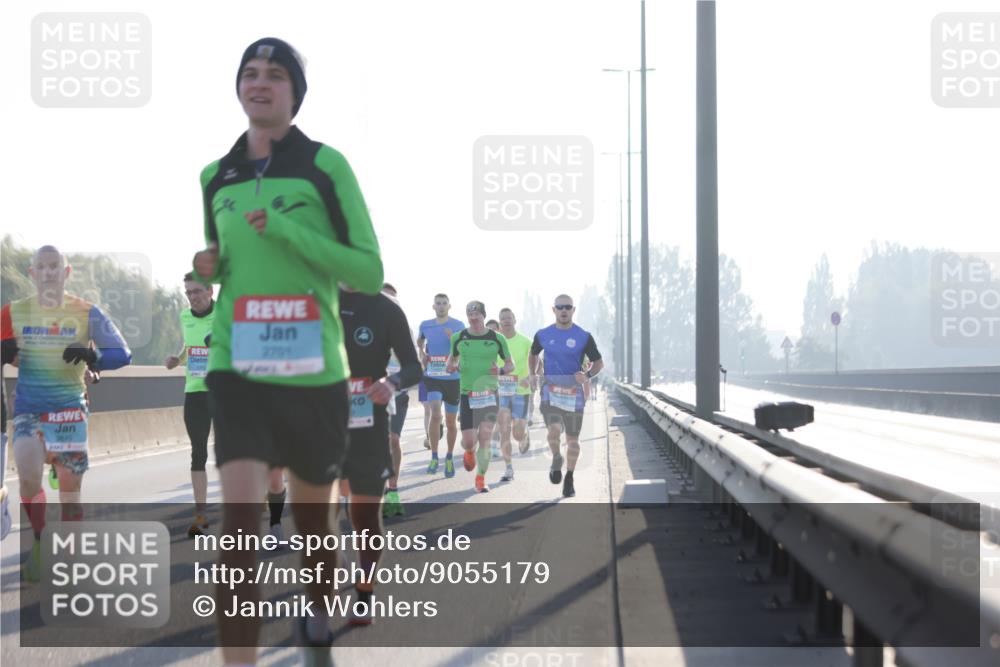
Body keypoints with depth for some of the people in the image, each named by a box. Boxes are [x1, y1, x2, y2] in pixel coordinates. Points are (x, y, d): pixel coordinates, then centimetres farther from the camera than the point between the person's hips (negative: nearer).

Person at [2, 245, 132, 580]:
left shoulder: (87, 314, -3)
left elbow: (122, 353, -6)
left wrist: (93, 357, -27)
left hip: (69, 410, 0)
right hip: (27, 410, 0)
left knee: (70, 490, 0)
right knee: (28, 475, -18)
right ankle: (40, 543, 7)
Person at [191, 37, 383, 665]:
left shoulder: (326, 166, -3)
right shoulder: (215, 177, 9)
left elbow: (370, 271, -7)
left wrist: (286, 231, -18)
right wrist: (207, 268, 1)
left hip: (314, 376, -1)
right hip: (239, 374, 1)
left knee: (313, 520, 16)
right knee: (239, 519, -17)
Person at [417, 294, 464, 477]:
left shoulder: (458, 326, -3)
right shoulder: (425, 325, 5)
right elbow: (419, 342, 26)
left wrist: (454, 339, -23)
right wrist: (421, 354, 8)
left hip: (453, 378, 0)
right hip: (433, 377, 0)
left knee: (451, 422, 9)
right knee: (435, 414, -20)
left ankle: (449, 459, 25)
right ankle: (434, 457, -13)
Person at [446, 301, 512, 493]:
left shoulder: (497, 339, -1)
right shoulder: (458, 338, 1)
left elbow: (510, 364, 7)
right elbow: (452, 356, 17)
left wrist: (500, 370, -14)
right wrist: (451, 365, -6)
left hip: (489, 392, -1)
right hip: (467, 393, 1)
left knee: (484, 437, -8)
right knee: (468, 441, -4)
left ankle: (481, 479, 4)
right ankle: (469, 452, 34)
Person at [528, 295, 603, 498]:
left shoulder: (583, 337, -1)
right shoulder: (543, 335, 4)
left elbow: (598, 362, 5)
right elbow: (533, 354, 23)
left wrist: (588, 375, -15)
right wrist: (533, 374, 6)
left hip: (573, 392, 0)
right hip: (550, 389, 0)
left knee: (572, 439, 6)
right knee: (554, 430, -22)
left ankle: (569, 480, 23)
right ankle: (556, 459, 10)